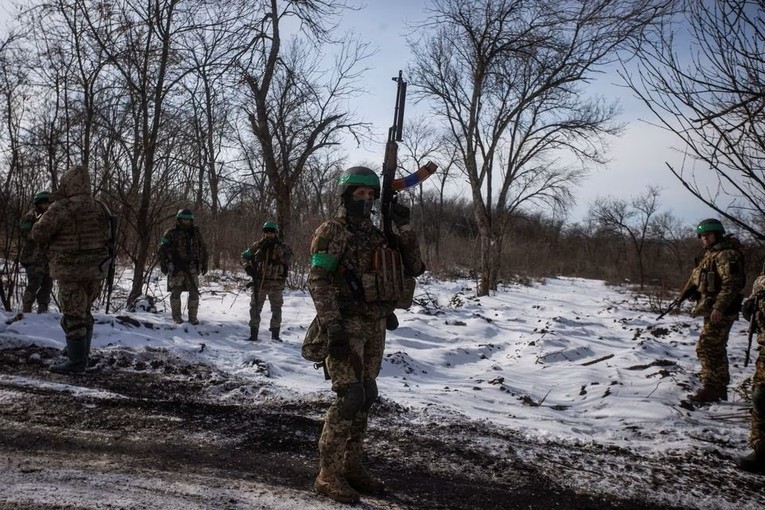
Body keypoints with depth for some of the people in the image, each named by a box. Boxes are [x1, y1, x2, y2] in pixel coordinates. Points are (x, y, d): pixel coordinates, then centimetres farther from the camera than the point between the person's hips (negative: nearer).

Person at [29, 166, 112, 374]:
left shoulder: (62, 208, -13)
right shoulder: (100, 209, 7)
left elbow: (38, 234, -12)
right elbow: (107, 237, 15)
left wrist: (48, 214, 6)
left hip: (71, 270, -7)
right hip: (95, 269, 7)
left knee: (73, 316, -1)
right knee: (84, 313, 19)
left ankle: (76, 362, 3)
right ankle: (82, 357, 27)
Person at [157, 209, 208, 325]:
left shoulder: (196, 233, 10)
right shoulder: (171, 233, 0)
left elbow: (203, 249, 17)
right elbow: (161, 249, 1)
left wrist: (204, 264, 14)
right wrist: (163, 264, -4)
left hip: (192, 268, 3)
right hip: (176, 267, -2)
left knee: (194, 292, 0)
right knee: (176, 292, 0)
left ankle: (193, 317, 9)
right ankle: (176, 317, 10)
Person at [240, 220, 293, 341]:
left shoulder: (282, 246, 2)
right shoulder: (258, 245, 5)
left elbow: (288, 257, -17)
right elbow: (244, 256, 13)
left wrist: (277, 246, -23)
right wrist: (247, 267, -3)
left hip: (276, 284, -1)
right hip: (259, 282, 1)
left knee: (277, 309, 6)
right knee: (255, 308, 2)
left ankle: (275, 334, 17)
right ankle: (253, 334, 10)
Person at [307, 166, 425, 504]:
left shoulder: (377, 235, 14)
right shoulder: (331, 232, -6)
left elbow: (413, 269, 10)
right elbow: (317, 281, -14)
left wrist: (404, 228, 0)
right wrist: (333, 327, -23)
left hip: (375, 327, 7)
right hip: (347, 325, -7)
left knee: (366, 396, 10)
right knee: (350, 397, -12)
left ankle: (351, 466, 21)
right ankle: (328, 474, -2)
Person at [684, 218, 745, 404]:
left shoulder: (727, 254, -14)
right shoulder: (711, 254, 18)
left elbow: (731, 284, -23)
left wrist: (719, 307, -28)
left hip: (719, 311, -11)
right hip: (711, 310, 11)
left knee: (707, 348, -10)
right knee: (716, 350, 16)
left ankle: (711, 389, -5)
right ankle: (719, 388, 25)